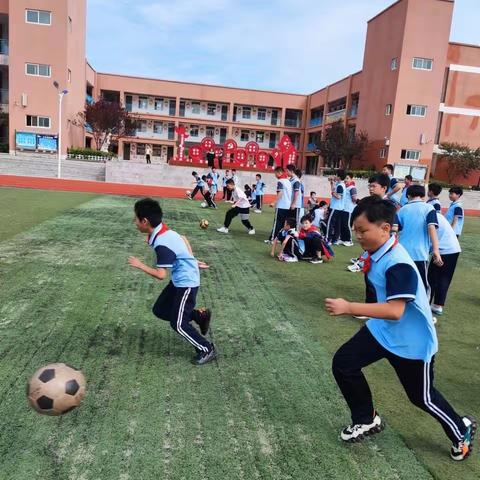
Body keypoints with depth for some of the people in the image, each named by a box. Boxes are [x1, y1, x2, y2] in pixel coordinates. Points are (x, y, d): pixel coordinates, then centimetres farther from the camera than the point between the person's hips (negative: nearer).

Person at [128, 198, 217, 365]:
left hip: (186, 283, -9)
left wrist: (140, 265, -12)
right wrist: (192, 261, 21)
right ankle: (199, 315, 22)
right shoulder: (163, 231, 0)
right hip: (181, 279, 9)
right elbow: (184, 239, 16)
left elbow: (161, 275, -25)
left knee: (178, 324, 1)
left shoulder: (161, 244, -28)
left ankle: (207, 350, 17)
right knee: (159, 310, 15)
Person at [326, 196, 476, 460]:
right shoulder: (376, 251, -5)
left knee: (422, 397, 14)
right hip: (382, 330, 7)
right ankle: (367, 420, 23)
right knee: (343, 364, 1)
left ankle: (462, 431, 45)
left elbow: (395, 311, -38)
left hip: (412, 342, -7)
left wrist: (349, 308, -41)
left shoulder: (398, 264, -32)